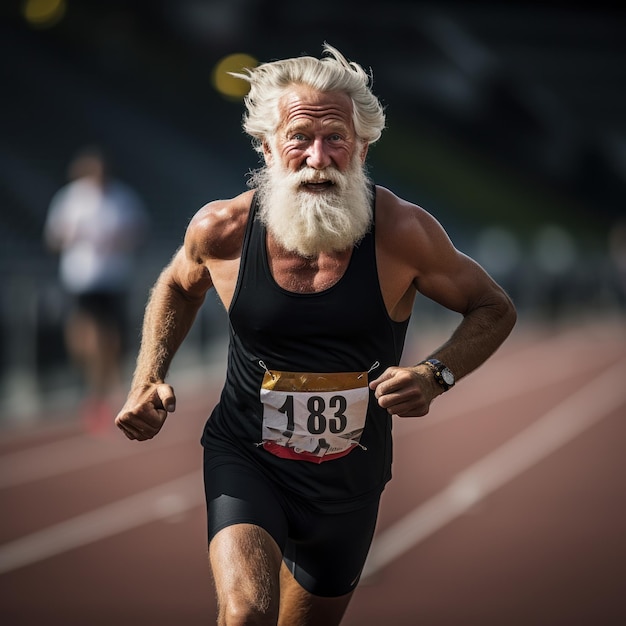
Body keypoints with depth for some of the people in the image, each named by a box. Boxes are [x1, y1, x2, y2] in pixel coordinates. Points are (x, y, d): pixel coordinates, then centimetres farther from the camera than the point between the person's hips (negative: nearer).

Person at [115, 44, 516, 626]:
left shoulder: (401, 233, -18)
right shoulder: (222, 229, -14)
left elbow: (494, 309, -3)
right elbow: (178, 287, 10)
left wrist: (434, 377, -22)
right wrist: (147, 383, -3)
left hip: (350, 475, 2)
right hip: (245, 457, -1)